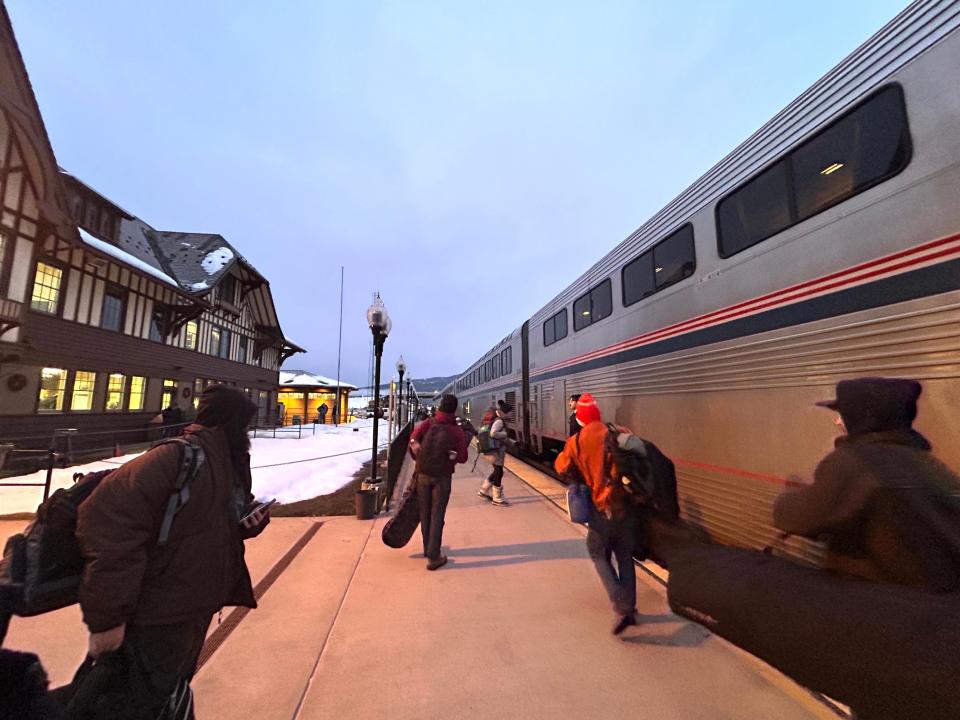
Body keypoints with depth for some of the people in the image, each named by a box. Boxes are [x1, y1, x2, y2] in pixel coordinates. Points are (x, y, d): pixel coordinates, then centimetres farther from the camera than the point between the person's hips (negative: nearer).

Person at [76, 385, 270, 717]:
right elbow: (107, 520, -34)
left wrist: (249, 523, -8)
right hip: (155, 622, -9)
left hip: (192, 612, 9)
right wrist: (106, 617, -31)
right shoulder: (180, 456, -27)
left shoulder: (224, 463, 4)